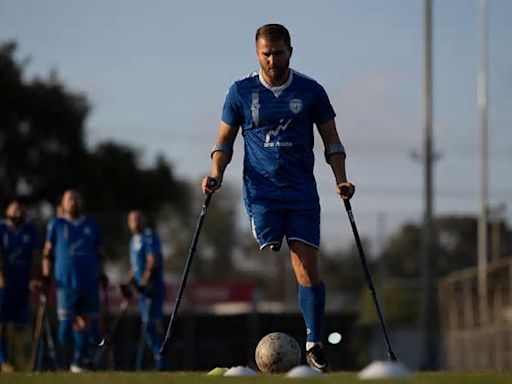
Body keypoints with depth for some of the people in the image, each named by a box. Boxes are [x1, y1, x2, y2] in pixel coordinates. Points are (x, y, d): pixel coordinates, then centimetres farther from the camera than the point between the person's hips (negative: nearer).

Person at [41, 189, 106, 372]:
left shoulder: (91, 225, 15)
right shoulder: (56, 224, 7)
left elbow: (98, 253, 21)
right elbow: (48, 251, 6)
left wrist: (101, 274, 13)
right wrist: (46, 275, -2)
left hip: (89, 280, 3)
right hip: (66, 280, -3)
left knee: (85, 320, -2)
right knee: (66, 318, -10)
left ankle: (79, 361, 4)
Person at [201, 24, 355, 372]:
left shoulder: (311, 91, 5)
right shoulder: (241, 92, 4)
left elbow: (331, 141, 12)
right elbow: (225, 140, 12)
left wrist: (341, 180, -2)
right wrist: (216, 175, -5)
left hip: (302, 192, 1)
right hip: (261, 191, -1)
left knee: (309, 267, -7)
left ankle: (314, 343, 0)